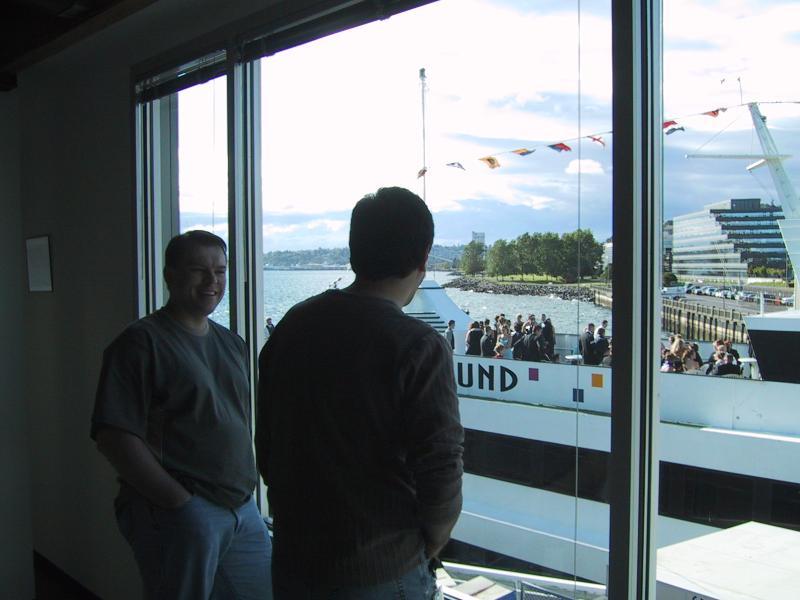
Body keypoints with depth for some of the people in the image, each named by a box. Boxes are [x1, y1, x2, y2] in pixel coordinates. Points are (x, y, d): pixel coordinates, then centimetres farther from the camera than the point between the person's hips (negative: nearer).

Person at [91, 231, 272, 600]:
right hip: (177, 512, -7)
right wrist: (180, 501, -18)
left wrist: (246, 490, 9)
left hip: (243, 510, 7)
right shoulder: (142, 342, -9)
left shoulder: (232, 344, 14)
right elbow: (114, 437, -17)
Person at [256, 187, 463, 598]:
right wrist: (427, 549, 2)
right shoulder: (420, 347, -19)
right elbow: (441, 473, -18)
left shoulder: (292, 326, -2)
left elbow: (266, 446, 5)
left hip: (292, 566, 5)